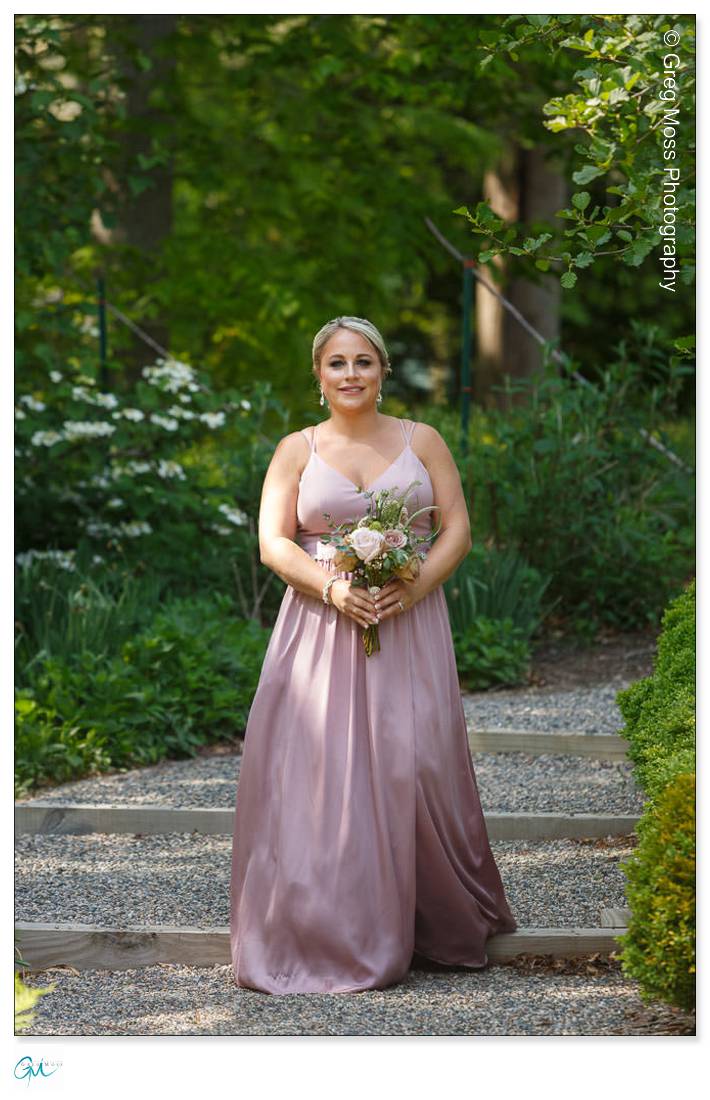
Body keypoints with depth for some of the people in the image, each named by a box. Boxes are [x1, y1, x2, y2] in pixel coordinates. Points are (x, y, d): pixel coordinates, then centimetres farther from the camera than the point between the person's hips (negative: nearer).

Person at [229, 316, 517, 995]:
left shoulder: (422, 441, 9)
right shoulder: (296, 450, 8)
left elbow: (457, 529, 4)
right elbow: (273, 542, 1)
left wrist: (415, 585, -14)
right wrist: (333, 587, -16)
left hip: (408, 626, 0)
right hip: (322, 627, 0)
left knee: (414, 767, -4)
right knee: (320, 772, -6)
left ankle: (439, 923, 8)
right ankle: (328, 933, 1)